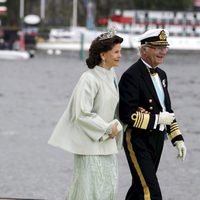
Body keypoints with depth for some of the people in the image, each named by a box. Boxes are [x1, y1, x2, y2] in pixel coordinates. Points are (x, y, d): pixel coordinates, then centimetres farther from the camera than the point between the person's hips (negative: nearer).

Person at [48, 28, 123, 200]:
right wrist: (107, 129, -14)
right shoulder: (90, 79, -18)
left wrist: (116, 126, -1)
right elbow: (83, 114, -21)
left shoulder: (111, 76, 8)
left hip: (106, 141, 8)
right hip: (91, 142, -8)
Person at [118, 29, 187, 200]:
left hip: (157, 140, 9)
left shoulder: (161, 75, 13)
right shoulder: (131, 76, -16)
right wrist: (157, 119, -18)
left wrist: (177, 138, 15)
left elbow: (167, 110, 21)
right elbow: (127, 115, -22)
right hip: (138, 141, -9)